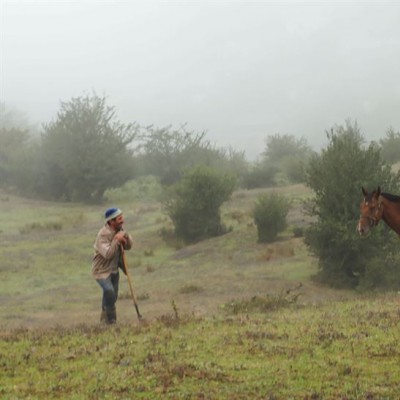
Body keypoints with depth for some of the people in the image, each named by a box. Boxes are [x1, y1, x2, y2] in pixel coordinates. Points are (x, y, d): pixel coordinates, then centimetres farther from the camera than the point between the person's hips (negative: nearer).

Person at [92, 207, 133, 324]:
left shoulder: (120, 230, -2)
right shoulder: (103, 234, -27)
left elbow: (129, 246, 1)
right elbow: (107, 254, -35)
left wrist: (125, 236, -18)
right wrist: (116, 240, -34)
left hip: (114, 268, 8)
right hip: (102, 269, -8)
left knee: (113, 296, 17)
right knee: (109, 291, -28)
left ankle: (104, 318, 38)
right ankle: (111, 319, -12)